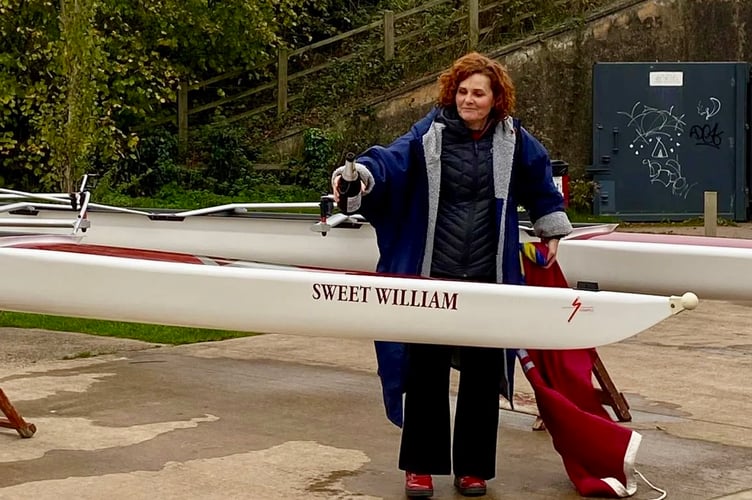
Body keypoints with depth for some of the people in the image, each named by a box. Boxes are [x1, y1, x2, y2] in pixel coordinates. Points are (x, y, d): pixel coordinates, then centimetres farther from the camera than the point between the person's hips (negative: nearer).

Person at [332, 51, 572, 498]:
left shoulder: (512, 140, 4)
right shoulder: (430, 134, -3)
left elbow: (539, 181, 20)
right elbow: (392, 160, -19)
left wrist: (552, 228, 25)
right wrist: (362, 173, -39)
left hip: (489, 279, 2)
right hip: (432, 276, -1)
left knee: (482, 375, 8)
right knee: (426, 371, 3)